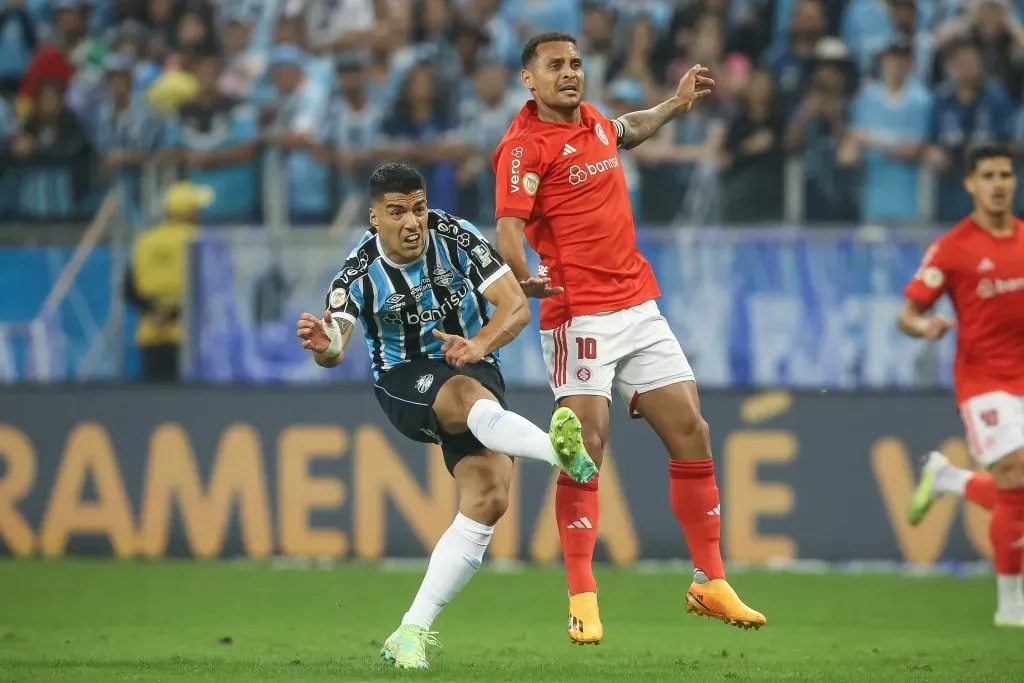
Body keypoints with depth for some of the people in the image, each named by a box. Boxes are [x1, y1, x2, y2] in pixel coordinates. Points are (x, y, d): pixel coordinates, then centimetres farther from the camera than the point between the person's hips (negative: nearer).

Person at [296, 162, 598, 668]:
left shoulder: (457, 238, -10)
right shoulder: (359, 275, -13)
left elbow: (515, 305, -13)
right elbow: (335, 350, -25)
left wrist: (479, 344, -33)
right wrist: (324, 346, -51)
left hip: (475, 370, 2)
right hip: (404, 382, -2)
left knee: (488, 500, -17)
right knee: (471, 396, -38)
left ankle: (412, 633, -11)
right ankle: (559, 451, -69)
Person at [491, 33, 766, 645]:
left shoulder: (593, 121, 12)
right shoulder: (524, 145, -10)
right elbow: (510, 225, -24)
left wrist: (676, 105, 37)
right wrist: (524, 274, -42)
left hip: (640, 305, 7)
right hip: (579, 314, -7)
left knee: (692, 434, 5)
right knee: (586, 445, -16)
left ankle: (711, 583, 15)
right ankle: (582, 600, -11)